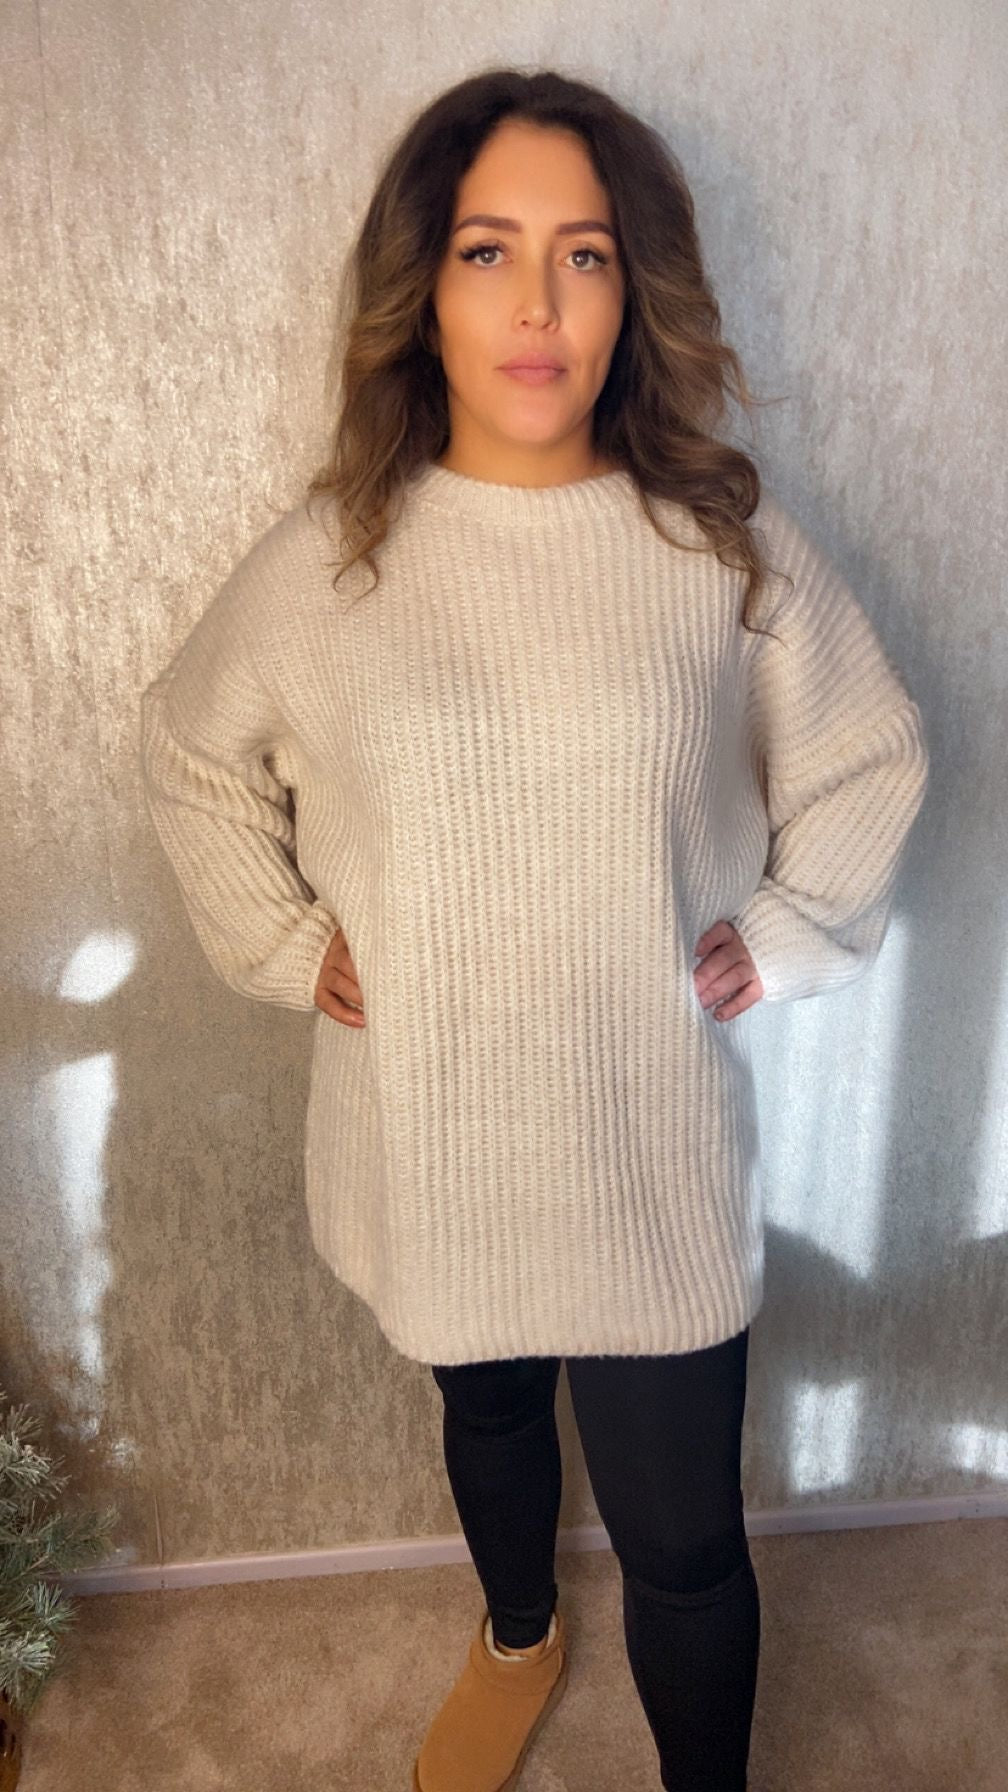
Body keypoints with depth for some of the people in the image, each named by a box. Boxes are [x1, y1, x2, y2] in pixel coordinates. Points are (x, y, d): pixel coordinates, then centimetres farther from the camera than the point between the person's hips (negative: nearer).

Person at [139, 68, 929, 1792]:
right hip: (429, 1139, 2)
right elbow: (191, 754, 8)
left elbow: (869, 754, 6)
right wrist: (286, 941, 1)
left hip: (658, 1148, -1)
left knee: (683, 1538, 10)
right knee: (487, 1411, 28)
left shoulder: (727, 544, -9)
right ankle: (518, 1635, 62)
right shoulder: (328, 556, -8)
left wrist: (782, 937, -2)